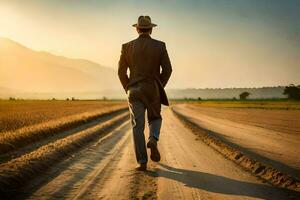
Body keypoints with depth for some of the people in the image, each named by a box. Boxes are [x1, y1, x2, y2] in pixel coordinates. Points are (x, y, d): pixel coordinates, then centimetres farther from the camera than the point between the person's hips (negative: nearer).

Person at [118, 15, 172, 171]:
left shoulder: (127, 47, 0)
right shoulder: (160, 46, -1)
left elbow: (121, 72, 1)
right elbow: (167, 69, -3)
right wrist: (160, 87, 10)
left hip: (135, 91, 0)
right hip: (153, 90, 0)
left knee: (138, 126, 3)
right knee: (155, 119, 22)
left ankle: (142, 162, -4)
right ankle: (153, 140, -10)